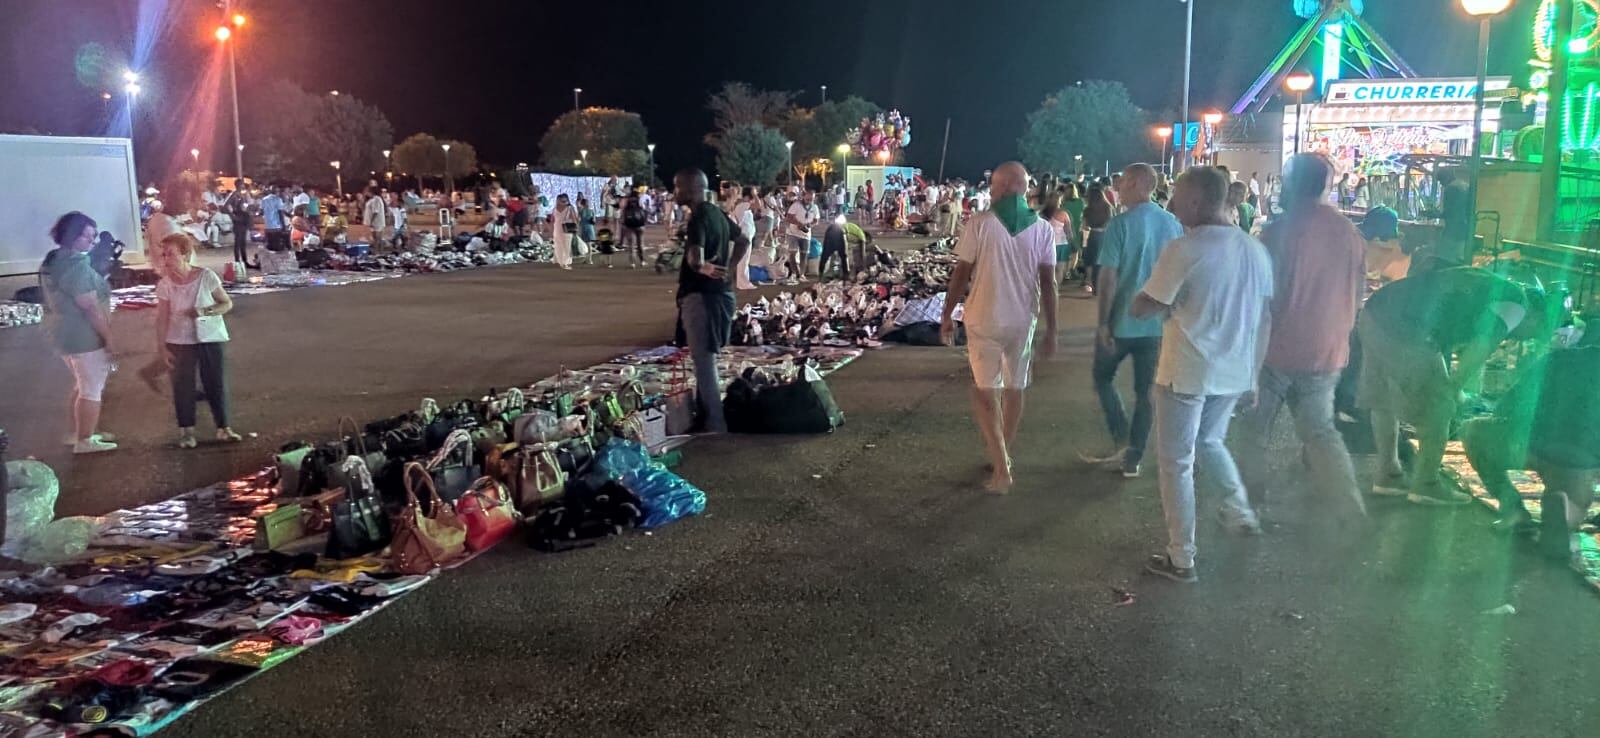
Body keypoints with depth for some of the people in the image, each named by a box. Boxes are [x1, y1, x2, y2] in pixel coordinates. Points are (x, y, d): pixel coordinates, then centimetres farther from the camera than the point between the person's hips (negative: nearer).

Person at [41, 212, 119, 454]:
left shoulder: (53, 261, 8)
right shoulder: (77, 265, -23)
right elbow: (91, 306, -24)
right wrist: (109, 338, -19)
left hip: (66, 334, 10)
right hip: (85, 337, -10)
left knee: (82, 385, 23)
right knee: (92, 390, 1)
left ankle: (78, 432, 31)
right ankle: (85, 441, 8)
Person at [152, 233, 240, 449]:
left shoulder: (206, 276, -12)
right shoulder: (165, 284, -8)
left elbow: (227, 303, -4)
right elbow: (161, 319, -3)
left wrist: (205, 311, -21)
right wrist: (161, 348, -5)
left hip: (211, 338, -1)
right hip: (180, 342, 1)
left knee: (216, 383, 4)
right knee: (182, 386, 5)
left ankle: (223, 428, 16)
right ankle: (186, 431, 18)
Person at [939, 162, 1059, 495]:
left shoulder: (980, 223, -10)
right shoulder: (1042, 228, -2)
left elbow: (961, 274, -8)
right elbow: (1048, 283, -2)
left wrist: (947, 316, 4)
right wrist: (1051, 331, 4)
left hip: (985, 319, -3)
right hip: (1023, 319, 3)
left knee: (985, 391, 6)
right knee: (1014, 388, 18)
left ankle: (1001, 468, -4)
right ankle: (1004, 457, 33)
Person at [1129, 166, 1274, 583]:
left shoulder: (1185, 250, -17)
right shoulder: (1255, 249, 3)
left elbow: (1139, 309, -17)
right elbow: (1263, 318, 10)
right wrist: (1254, 374, 18)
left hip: (1187, 373, -6)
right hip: (1235, 373, 6)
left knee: (1176, 463, 6)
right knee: (1209, 441, 31)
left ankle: (1181, 560, 11)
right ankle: (1241, 512, 28)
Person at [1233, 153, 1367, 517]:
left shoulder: (1281, 230, -15)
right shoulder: (1349, 233, 1)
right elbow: (1357, 294, 10)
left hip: (1277, 348, -5)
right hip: (1327, 353, 5)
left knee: (1255, 428, 12)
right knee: (1320, 431, 13)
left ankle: (1249, 497, 22)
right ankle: (1351, 507, 2)